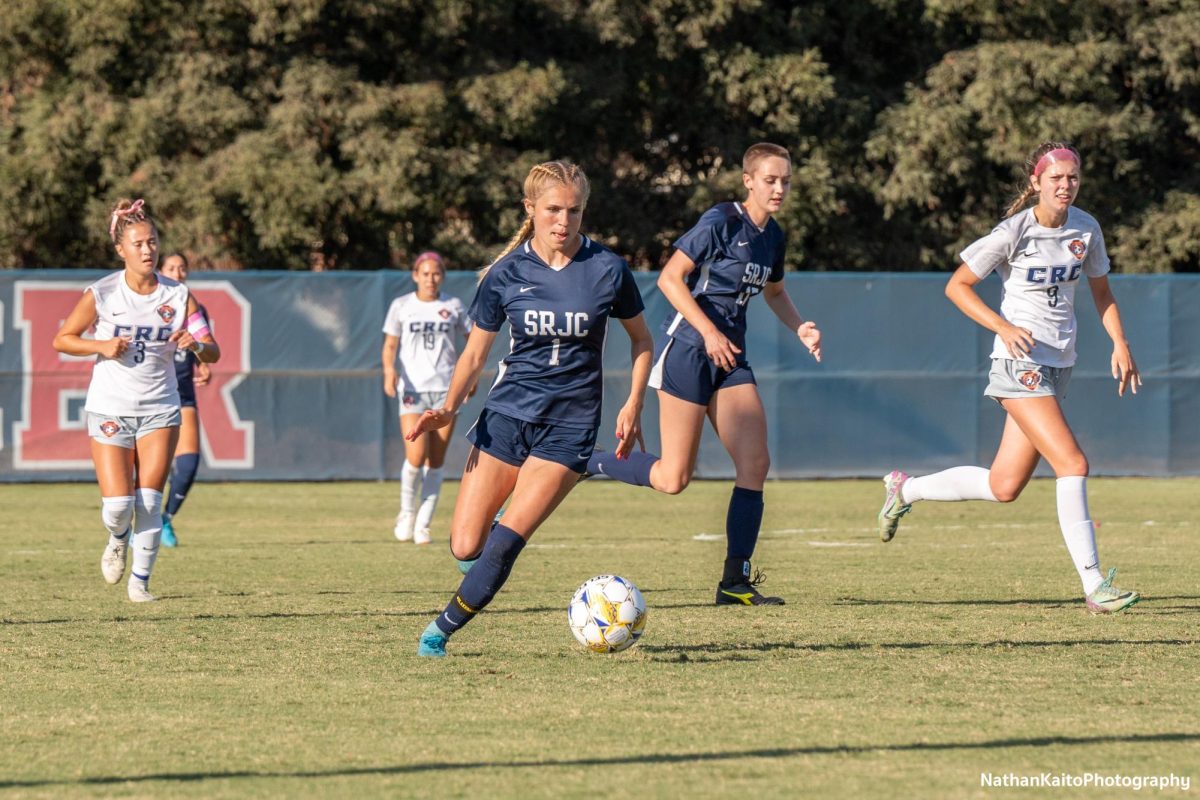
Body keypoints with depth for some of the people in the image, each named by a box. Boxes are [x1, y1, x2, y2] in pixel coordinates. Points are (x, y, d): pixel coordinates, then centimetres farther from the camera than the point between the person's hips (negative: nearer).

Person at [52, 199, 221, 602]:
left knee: (149, 504, -3)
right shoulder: (101, 294, -7)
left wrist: (196, 344, -23)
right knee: (118, 505, -8)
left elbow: (213, 352, -1)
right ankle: (118, 540, 28)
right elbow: (62, 339, 2)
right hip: (110, 409, -2)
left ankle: (140, 581, 12)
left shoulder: (178, 296, -2)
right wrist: (101, 346, -15)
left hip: (160, 409, 2)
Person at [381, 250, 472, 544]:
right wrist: (389, 370, -14)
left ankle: (423, 524, 7)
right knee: (416, 457, -15)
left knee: (436, 461, -1)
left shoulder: (453, 307, 7)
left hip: (446, 390, 1)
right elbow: (389, 346, 6)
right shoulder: (401, 307, 5)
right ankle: (407, 512, 9)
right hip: (412, 388, -1)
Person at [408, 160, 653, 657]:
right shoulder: (506, 274, -3)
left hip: (570, 425, -2)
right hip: (508, 413, 2)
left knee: (506, 541, -17)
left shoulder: (607, 270, -6)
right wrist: (449, 407, -12)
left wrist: (633, 405, 0)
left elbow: (641, 339, 10)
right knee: (466, 547, -4)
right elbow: (475, 353, 5)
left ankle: (441, 631, -2)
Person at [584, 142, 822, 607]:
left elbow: (774, 293, 29)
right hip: (688, 348, -7)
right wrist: (709, 332, -22)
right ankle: (583, 463, 16)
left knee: (755, 464, -6)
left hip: (731, 357, 7)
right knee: (673, 479, -7)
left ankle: (735, 581, -1)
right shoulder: (721, 222, -13)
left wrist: (800, 328, 10)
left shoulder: (773, 237, 10)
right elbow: (670, 278, -15)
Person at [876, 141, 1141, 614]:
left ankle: (905, 489, 30)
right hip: (1020, 362, -7)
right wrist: (1003, 327, -18)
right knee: (1072, 464, -19)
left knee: (1004, 487, 8)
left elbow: (1101, 291, 19)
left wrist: (1120, 343, 5)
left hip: (1058, 363, 7)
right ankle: (1094, 587, -17)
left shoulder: (1086, 229, 5)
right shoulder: (1013, 232, -12)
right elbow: (957, 285, -6)